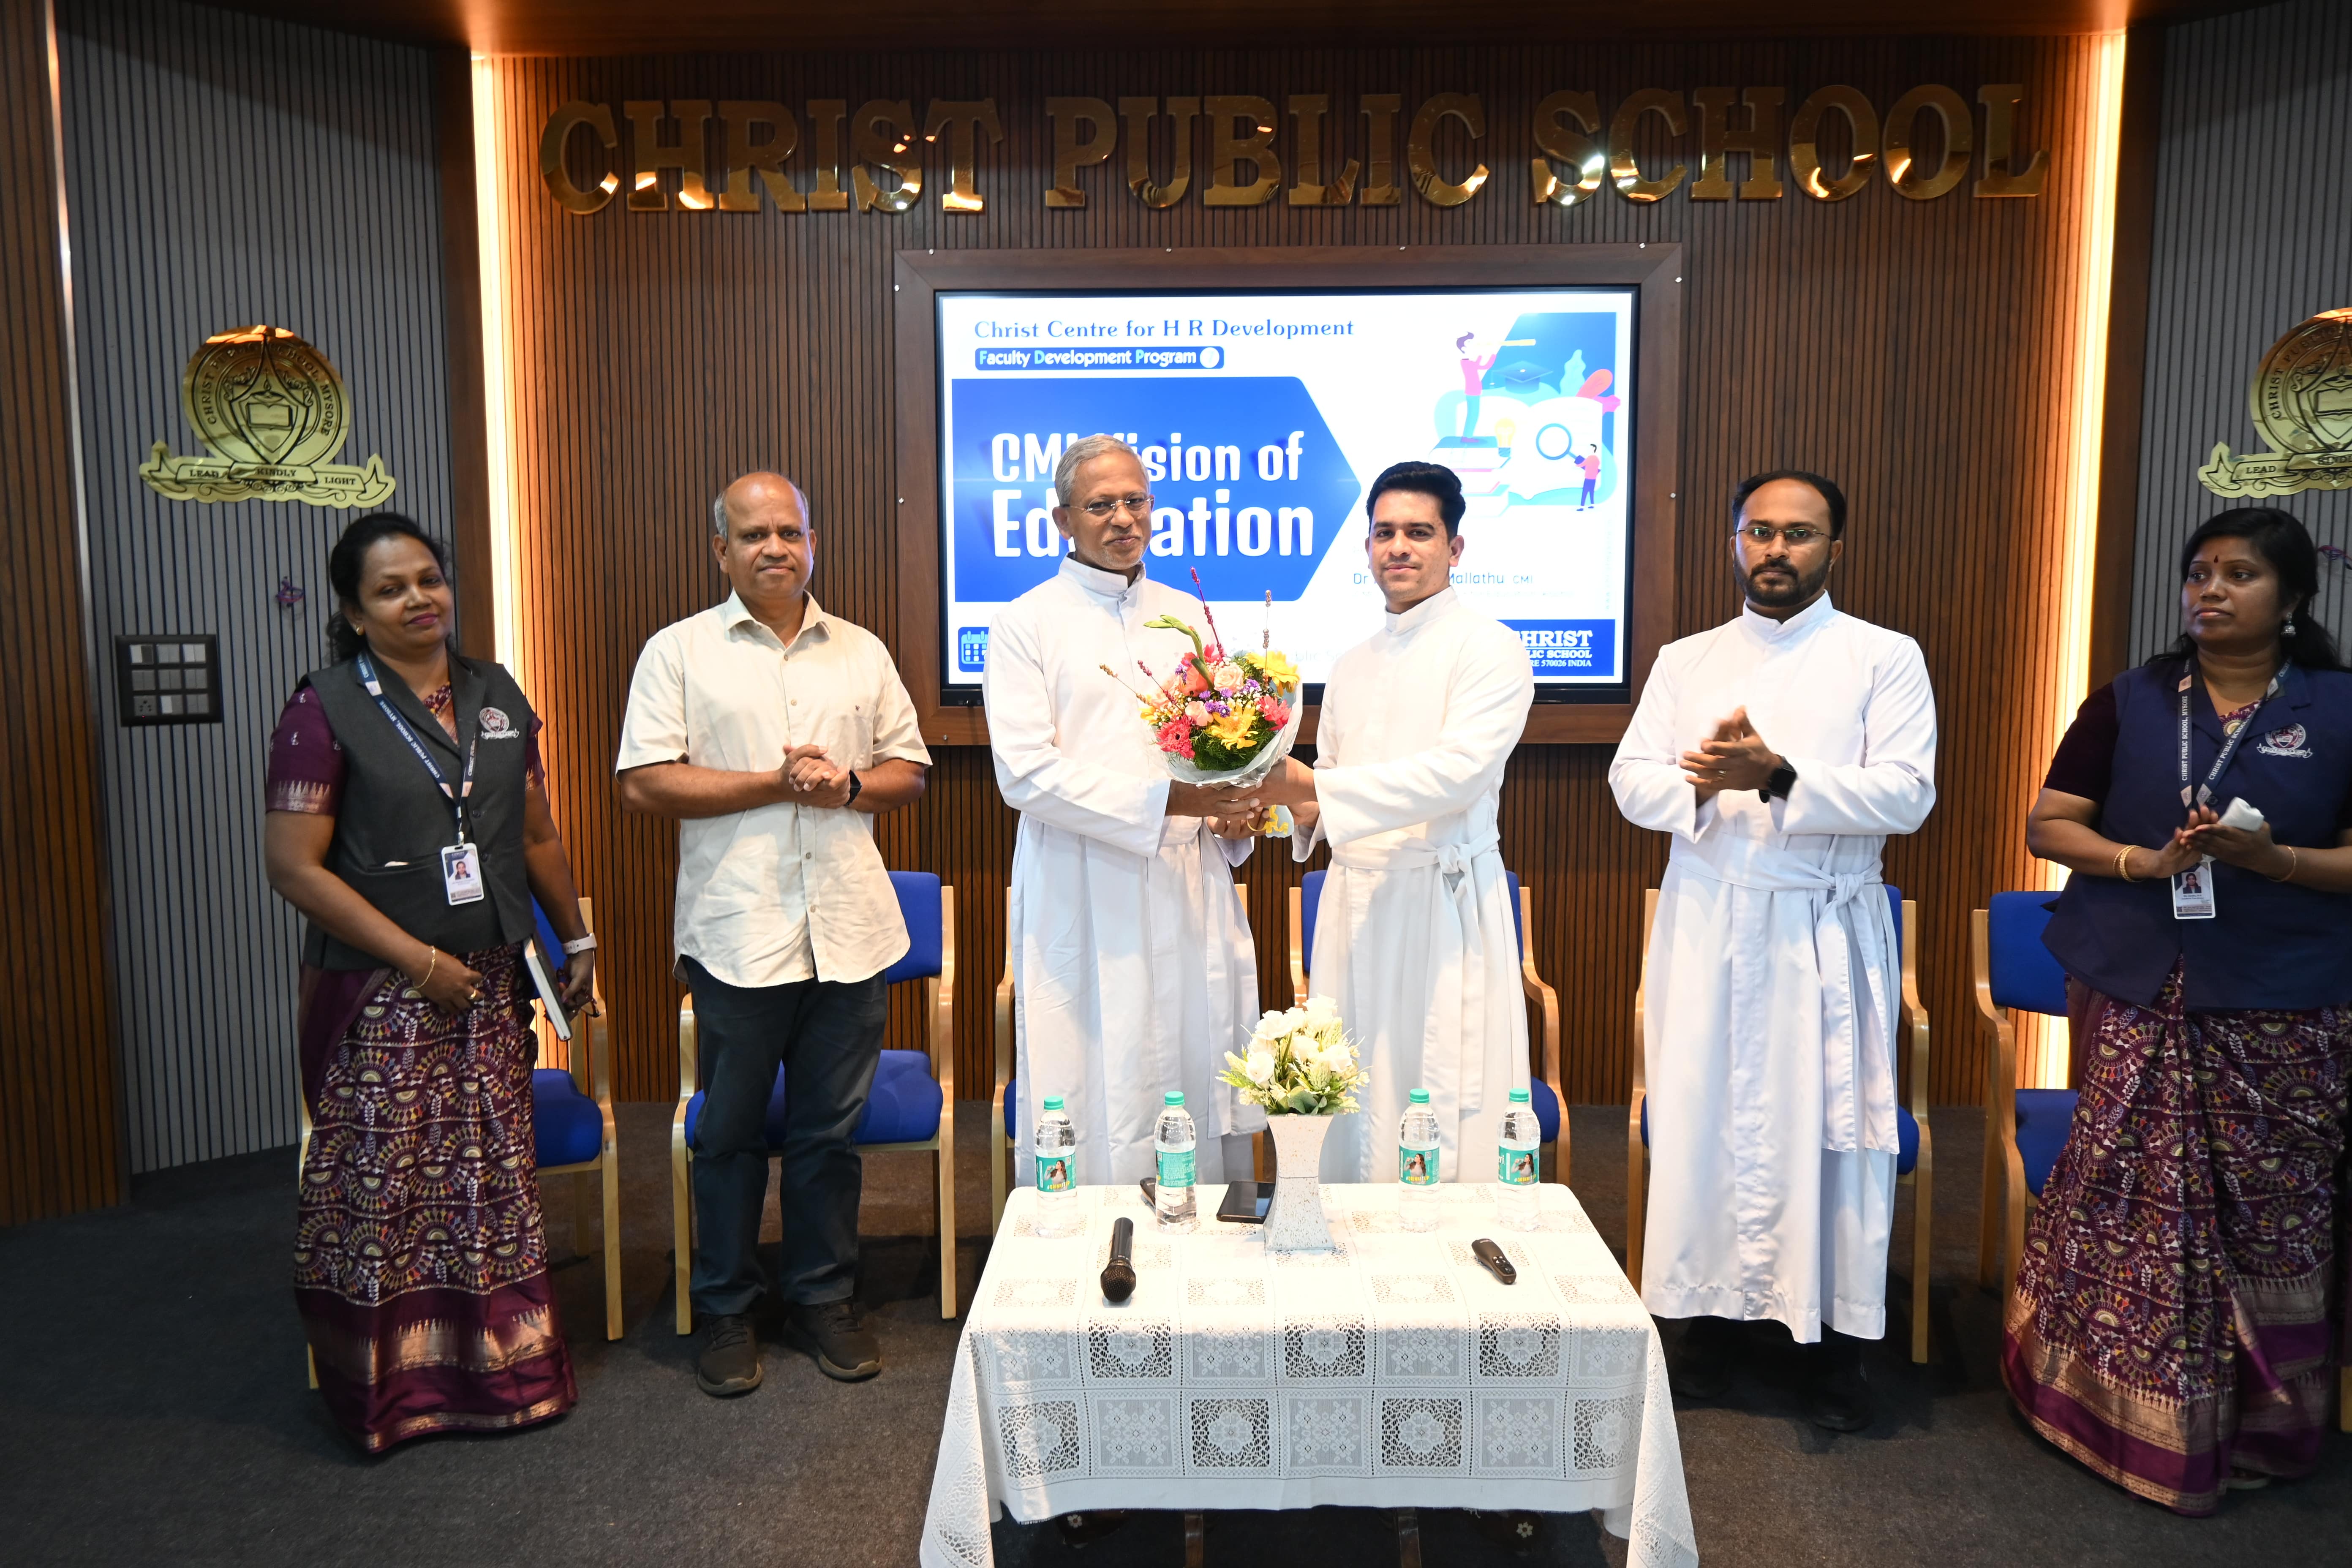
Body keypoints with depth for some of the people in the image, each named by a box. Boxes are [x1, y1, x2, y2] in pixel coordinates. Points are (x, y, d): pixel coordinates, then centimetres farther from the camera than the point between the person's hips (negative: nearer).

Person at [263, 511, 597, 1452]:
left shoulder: (496, 696, 8)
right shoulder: (325, 712, -8)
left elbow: (537, 836, 16)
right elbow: (295, 866, -13)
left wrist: (577, 937, 16)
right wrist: (421, 961, -15)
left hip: (492, 988, 5)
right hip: (381, 1000, -5)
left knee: (493, 1182, 11)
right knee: (383, 1194, 3)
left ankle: (497, 1366, 27)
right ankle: (389, 1384, 22)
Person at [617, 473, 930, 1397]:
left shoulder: (863, 653, 13)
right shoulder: (679, 652, 3)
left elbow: (909, 771, 15)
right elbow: (643, 783, -7)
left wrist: (847, 785, -7)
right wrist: (776, 782, -12)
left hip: (848, 932, 3)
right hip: (736, 933, -2)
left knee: (830, 1130, 11)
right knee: (732, 1132, 8)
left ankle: (824, 1300, 26)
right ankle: (725, 1312, 24)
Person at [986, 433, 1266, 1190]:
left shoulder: (1187, 615, 17)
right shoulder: (1028, 623, 1)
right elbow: (1025, 773, -10)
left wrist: (1235, 811, -2)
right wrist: (1166, 799, -17)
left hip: (1191, 896, 5)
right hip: (1086, 906, -4)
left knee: (1203, 1098, 6)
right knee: (1099, 1121, -2)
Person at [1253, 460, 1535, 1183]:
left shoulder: (1490, 648, -3)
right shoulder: (1351, 667, 19)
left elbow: (1459, 772, -17)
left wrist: (1312, 787, -22)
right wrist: (1303, 807, -1)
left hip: (1446, 905, -6)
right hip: (1355, 903, 6)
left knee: (1447, 1139, -5)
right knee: (1355, 1131, 6)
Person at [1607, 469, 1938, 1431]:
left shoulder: (1884, 659, 4)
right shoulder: (1685, 662, 13)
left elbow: (1905, 794, -8)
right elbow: (1632, 781, 4)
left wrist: (1778, 776, -21)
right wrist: (1701, 782, -17)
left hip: (1825, 933, -2)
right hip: (1707, 926, 2)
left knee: (1828, 1128, 0)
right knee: (1704, 1119, 4)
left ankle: (1835, 1343, 15)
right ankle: (1712, 1318, 19)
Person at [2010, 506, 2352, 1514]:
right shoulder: (2129, 703, 5)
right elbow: (2048, 825, 3)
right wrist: (2146, 861, -13)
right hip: (2137, 997, 1)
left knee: (2266, 1209, 4)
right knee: (2138, 1200, 2)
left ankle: (2254, 1419, 24)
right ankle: (2144, 1415, 19)